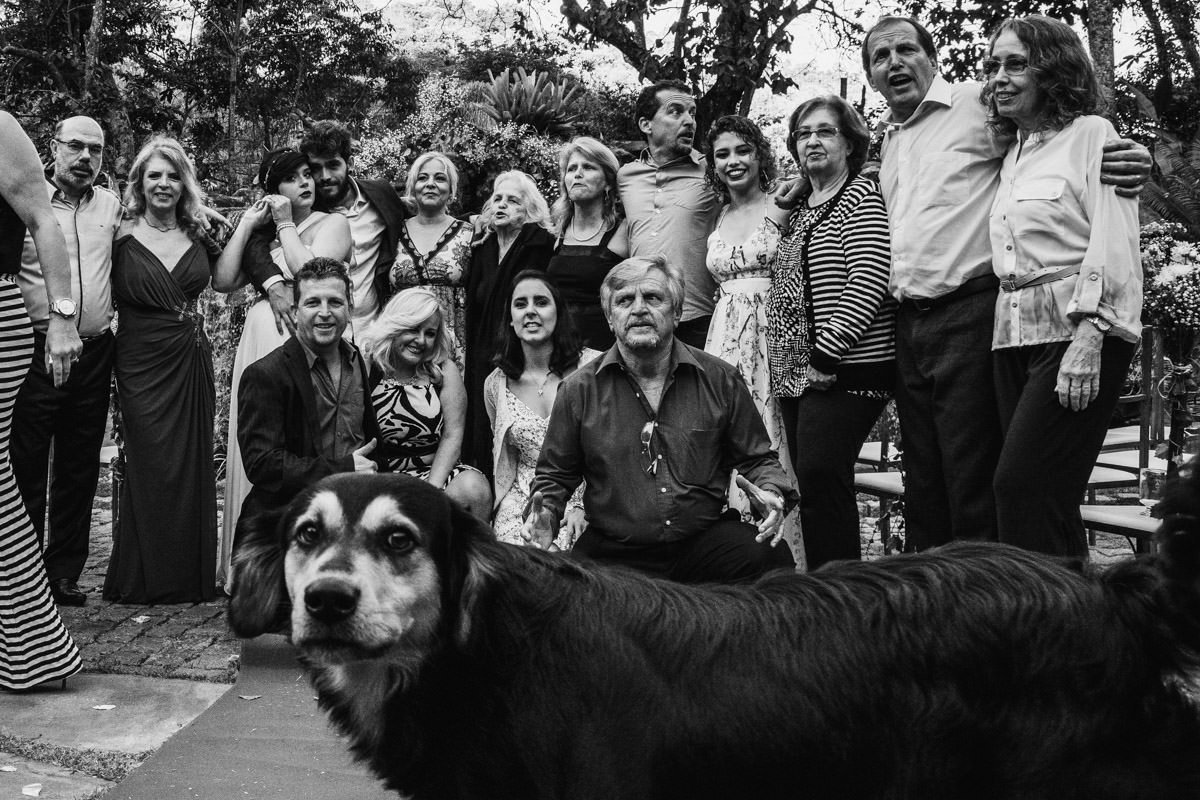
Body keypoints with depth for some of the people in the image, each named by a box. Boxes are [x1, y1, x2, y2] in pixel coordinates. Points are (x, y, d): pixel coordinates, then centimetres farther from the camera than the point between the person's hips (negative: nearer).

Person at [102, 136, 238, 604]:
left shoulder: (196, 235, 10)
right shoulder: (122, 237, -2)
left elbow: (224, 281, 5)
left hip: (192, 363, 4)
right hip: (143, 365, -4)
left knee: (194, 464, 6)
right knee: (152, 468, -3)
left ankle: (192, 575, 16)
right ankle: (148, 579, 10)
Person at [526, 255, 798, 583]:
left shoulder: (720, 380, 5)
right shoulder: (579, 390, 3)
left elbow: (757, 458, 14)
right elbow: (555, 475, 14)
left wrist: (771, 494, -7)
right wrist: (545, 513, -7)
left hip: (705, 542, 1)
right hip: (612, 552, -1)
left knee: (771, 559, -27)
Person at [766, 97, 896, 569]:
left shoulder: (861, 198, -3)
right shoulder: (800, 208, 20)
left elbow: (868, 282, -15)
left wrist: (826, 354, -18)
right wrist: (783, 362, 9)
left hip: (843, 371, -8)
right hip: (795, 371, 8)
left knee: (819, 476, -15)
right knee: (810, 481, 8)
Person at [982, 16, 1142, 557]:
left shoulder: (1090, 133, 2)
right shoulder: (1013, 154, 22)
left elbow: (1113, 240, -9)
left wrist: (1087, 337, -19)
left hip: (1077, 329, -6)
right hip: (1014, 335, 7)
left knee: (1022, 487, -14)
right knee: (1047, 500, 4)